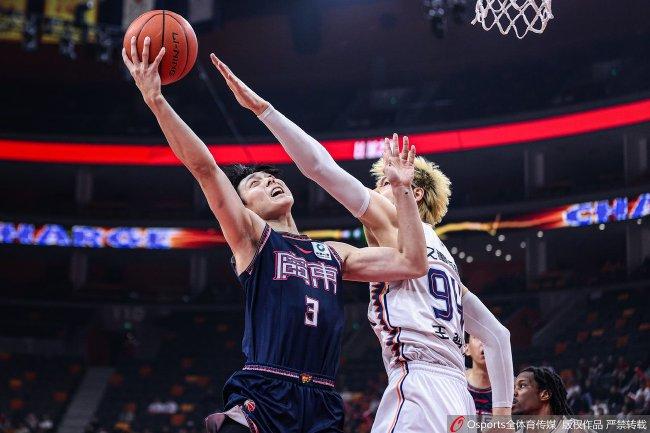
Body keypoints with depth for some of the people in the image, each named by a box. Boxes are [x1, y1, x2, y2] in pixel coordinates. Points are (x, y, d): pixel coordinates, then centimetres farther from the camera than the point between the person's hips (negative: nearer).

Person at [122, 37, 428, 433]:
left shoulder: (334, 254, 22)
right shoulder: (252, 236, 10)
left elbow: (413, 263, 15)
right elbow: (204, 168, -1)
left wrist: (402, 189, 14)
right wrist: (156, 99, -10)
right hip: (262, 399, -4)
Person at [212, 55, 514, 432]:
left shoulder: (391, 222, 7)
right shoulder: (443, 256, 28)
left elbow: (321, 166, -2)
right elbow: (498, 335, 25)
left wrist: (260, 106, -2)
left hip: (418, 387, -9)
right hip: (456, 398, 9)